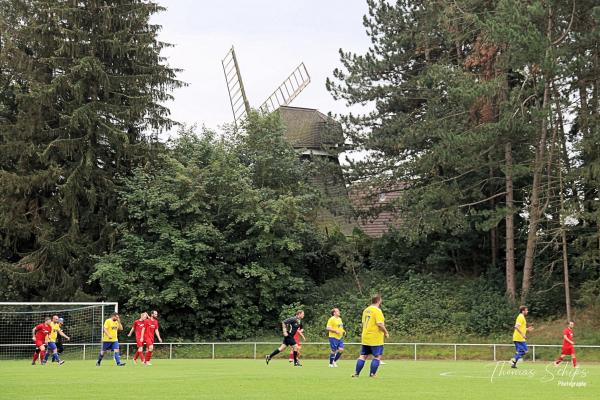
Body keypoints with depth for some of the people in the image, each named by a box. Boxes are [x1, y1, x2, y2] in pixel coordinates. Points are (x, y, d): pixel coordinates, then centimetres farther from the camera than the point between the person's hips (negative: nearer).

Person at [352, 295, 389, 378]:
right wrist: (386, 332, -8)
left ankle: (356, 373, 10)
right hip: (376, 339, -8)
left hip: (365, 337, 8)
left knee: (363, 356, 11)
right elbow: (380, 324, -21)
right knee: (377, 357, 1)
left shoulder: (366, 310, 12)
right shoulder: (377, 310, -13)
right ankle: (372, 374, -1)